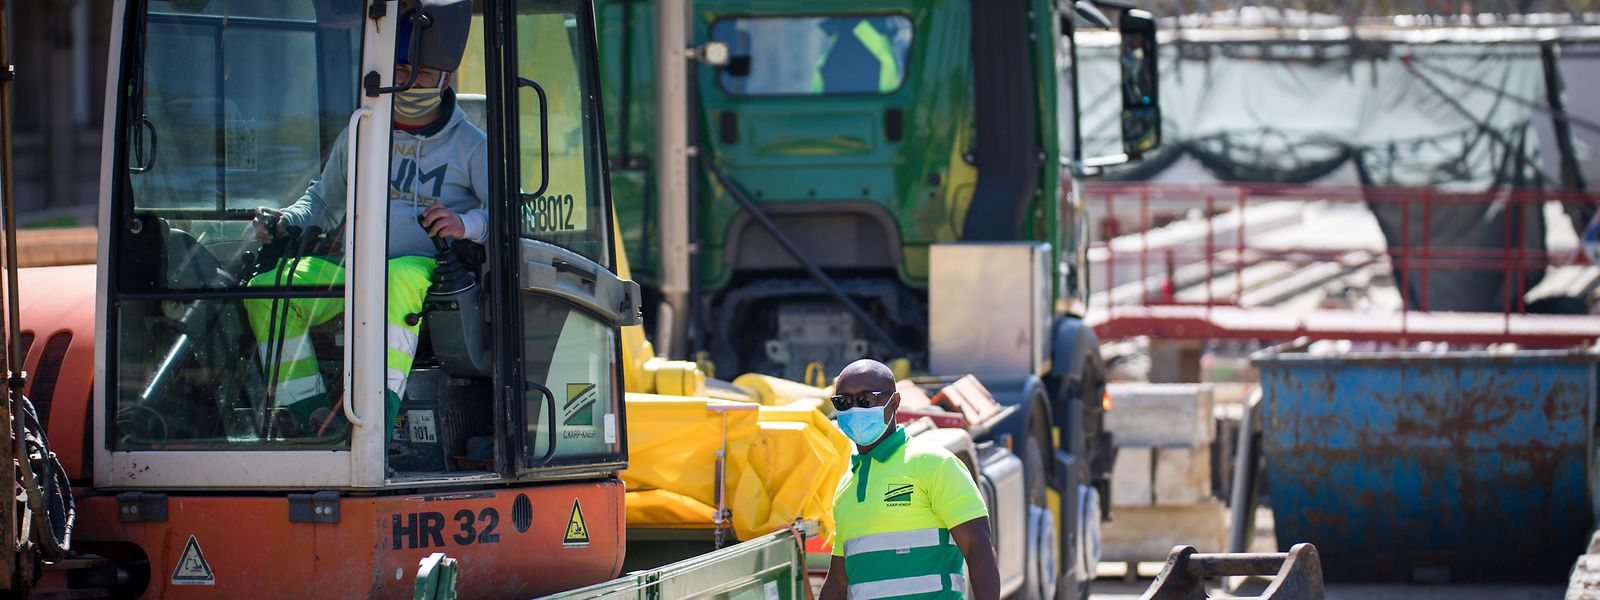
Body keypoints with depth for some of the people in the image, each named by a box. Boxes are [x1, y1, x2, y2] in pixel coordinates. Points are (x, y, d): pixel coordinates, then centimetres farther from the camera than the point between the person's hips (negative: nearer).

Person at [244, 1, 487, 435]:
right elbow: (324, 202, 32)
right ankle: (310, 416, -27)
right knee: (267, 288, -20)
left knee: (397, 281, -42)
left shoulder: (471, 147, 8)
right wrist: (285, 221, 10)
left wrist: (468, 224, -21)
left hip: (428, 269, -5)